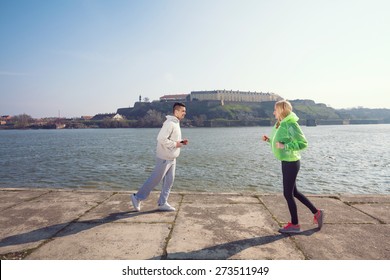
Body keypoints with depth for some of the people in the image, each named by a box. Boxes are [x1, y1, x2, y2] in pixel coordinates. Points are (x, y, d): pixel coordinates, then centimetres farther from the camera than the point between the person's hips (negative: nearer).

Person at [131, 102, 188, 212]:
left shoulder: (176, 123, 13)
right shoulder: (169, 123, -19)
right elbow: (161, 139, -28)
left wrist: (181, 142, 4)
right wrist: (175, 144, -20)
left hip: (171, 159, 9)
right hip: (164, 158, -9)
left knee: (169, 181, 10)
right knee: (155, 180, 0)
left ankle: (162, 203, 19)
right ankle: (137, 197, 15)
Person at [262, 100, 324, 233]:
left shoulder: (290, 125, -18)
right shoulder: (282, 124, 10)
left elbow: (303, 143, -22)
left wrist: (284, 146, -25)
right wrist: (269, 140, 7)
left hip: (291, 162, -10)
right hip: (287, 162, 10)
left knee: (288, 194, 2)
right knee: (293, 192, 19)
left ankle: (294, 225, 18)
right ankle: (316, 212, 31)